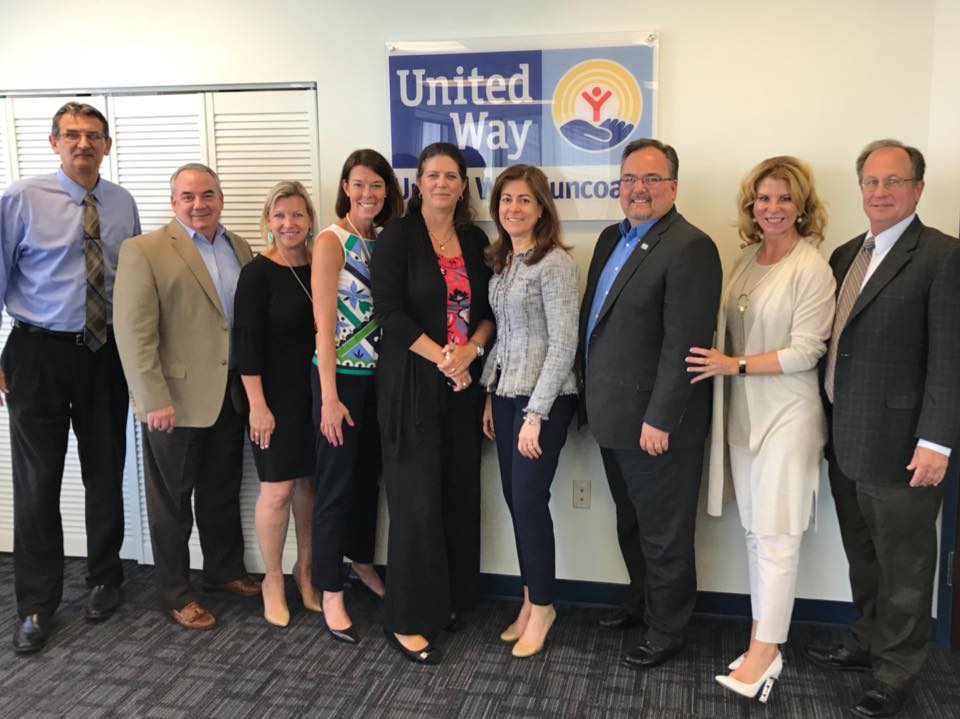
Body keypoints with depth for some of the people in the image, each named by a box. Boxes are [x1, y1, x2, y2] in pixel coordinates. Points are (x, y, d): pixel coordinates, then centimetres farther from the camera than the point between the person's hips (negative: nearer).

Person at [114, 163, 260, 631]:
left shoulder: (239, 249, 10)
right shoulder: (144, 250, -8)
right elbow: (134, 332, -14)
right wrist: (154, 400, -18)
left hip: (230, 395, 6)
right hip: (175, 400, -5)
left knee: (223, 492, 18)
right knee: (171, 500, 8)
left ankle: (224, 570, 36)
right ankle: (175, 594, 22)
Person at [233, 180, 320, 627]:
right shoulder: (258, 273, -9)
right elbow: (246, 342, -12)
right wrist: (257, 404, -16)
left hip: (315, 393, 5)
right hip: (276, 396, -4)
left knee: (309, 483, 12)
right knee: (278, 489, 2)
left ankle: (305, 567, 30)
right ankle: (273, 580, 20)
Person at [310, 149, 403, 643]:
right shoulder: (331, 241, -10)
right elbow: (324, 325, -14)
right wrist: (329, 397, -16)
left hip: (379, 374, 6)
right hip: (342, 375, -6)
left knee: (369, 474, 18)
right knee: (337, 481, 2)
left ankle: (362, 562, 37)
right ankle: (331, 594, 14)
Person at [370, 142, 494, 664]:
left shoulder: (475, 240, 11)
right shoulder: (397, 237, -3)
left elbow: (490, 308, 10)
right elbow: (388, 310, -11)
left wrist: (471, 350, -9)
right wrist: (441, 357, -15)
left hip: (464, 384, 5)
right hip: (411, 383, -5)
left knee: (460, 492, 8)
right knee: (417, 498, -4)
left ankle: (451, 598, 25)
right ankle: (407, 620, 7)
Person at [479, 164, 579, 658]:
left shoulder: (555, 263, -13)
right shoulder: (501, 261, 10)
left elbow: (563, 343, -17)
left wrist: (536, 414, -18)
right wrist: (490, 395, 11)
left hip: (543, 399, -7)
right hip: (506, 394, 7)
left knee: (529, 500, -1)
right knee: (514, 499, 11)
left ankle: (541, 606, 18)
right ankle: (532, 600, 26)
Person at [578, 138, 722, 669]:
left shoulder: (690, 248, -16)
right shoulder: (611, 238, 12)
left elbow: (684, 343, -22)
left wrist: (659, 419, -22)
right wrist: (591, 393, 13)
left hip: (655, 423, -8)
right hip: (613, 416, 9)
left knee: (663, 535, 8)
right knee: (630, 524, 24)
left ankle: (666, 631, 26)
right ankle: (640, 600, 44)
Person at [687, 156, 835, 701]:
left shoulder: (812, 267, -10)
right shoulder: (747, 258, 9)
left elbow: (805, 351, -14)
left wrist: (736, 365, -17)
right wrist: (719, 363, 1)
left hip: (788, 411, -6)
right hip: (742, 410, 6)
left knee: (776, 534, -1)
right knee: (754, 529, 12)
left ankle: (764, 651, 8)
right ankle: (765, 629, 24)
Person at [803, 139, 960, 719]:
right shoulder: (846, 255, 12)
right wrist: (830, 423, 9)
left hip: (898, 446, -6)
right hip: (845, 442, 7)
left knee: (904, 567, 9)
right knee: (862, 556, 20)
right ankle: (867, 643, 38)